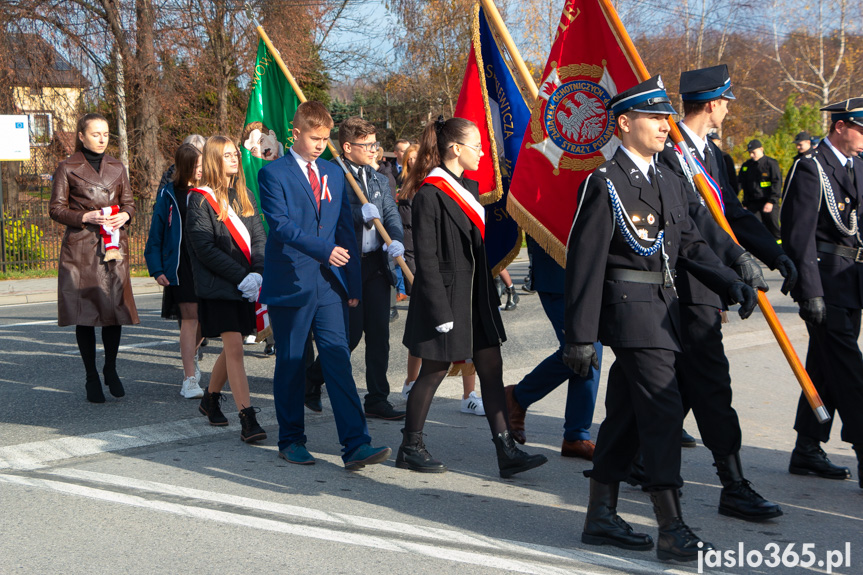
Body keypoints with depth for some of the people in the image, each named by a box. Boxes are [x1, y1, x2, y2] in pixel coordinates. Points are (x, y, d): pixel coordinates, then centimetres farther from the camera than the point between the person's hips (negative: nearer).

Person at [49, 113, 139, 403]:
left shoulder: (117, 167, 14)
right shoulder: (68, 168, 2)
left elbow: (129, 202, 19)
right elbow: (56, 208, 1)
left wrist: (125, 215, -3)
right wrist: (85, 217, -14)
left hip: (114, 246, 3)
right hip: (81, 248, -3)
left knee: (115, 307, -2)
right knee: (84, 313, -1)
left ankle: (110, 369, 19)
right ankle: (92, 377, 11)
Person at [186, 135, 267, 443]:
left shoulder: (245, 196, 14)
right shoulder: (200, 199, -4)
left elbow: (259, 238, 9)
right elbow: (205, 248, -11)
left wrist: (258, 273, -9)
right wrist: (241, 276, -16)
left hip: (245, 284, 6)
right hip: (216, 286, -6)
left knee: (231, 347, 12)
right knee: (234, 346, -12)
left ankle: (211, 398, 35)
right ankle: (247, 419, -14)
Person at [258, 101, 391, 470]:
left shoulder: (333, 174, 15)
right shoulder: (273, 174, -2)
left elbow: (346, 229, 15)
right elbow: (280, 224, -15)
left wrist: (353, 283, 10)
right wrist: (324, 249, -25)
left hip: (329, 285, 4)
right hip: (290, 284, -4)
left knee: (339, 362, -3)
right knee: (291, 365, 5)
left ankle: (355, 445, -7)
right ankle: (291, 441, 19)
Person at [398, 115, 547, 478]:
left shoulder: (469, 187, 13)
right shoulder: (430, 194, -15)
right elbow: (426, 259, -17)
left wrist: (490, 294, 17)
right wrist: (441, 310, -21)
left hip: (475, 296, 8)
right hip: (446, 297, -8)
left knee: (491, 369, 4)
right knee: (434, 370, 3)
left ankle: (506, 451, 6)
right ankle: (410, 447, 19)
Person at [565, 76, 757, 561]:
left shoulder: (671, 181, 15)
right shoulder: (605, 183, -11)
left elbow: (690, 243, 16)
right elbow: (585, 263, -12)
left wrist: (731, 283, 0)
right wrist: (581, 336, -15)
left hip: (662, 310, 8)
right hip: (631, 308, -8)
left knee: (627, 414, 13)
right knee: (663, 411, -11)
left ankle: (601, 517, 22)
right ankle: (672, 530, -7)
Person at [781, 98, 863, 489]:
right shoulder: (810, 168, -10)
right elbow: (800, 235, -15)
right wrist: (810, 292, -19)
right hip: (825, 279, -8)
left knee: (826, 365, 10)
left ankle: (807, 451, 18)